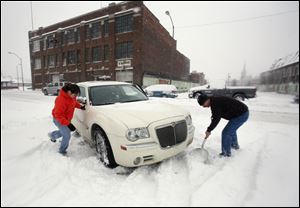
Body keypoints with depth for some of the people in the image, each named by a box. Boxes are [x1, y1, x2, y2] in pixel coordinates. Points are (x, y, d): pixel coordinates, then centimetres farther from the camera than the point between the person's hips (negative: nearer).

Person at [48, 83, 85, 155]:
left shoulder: (71, 96, -11)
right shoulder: (61, 100, -36)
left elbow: (74, 102, 13)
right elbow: (58, 115, -34)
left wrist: (80, 106, -2)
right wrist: (68, 123, -38)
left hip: (66, 119, 8)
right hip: (59, 120, -8)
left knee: (65, 132, 25)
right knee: (67, 135, -6)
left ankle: (52, 135, 52)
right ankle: (62, 151, 18)